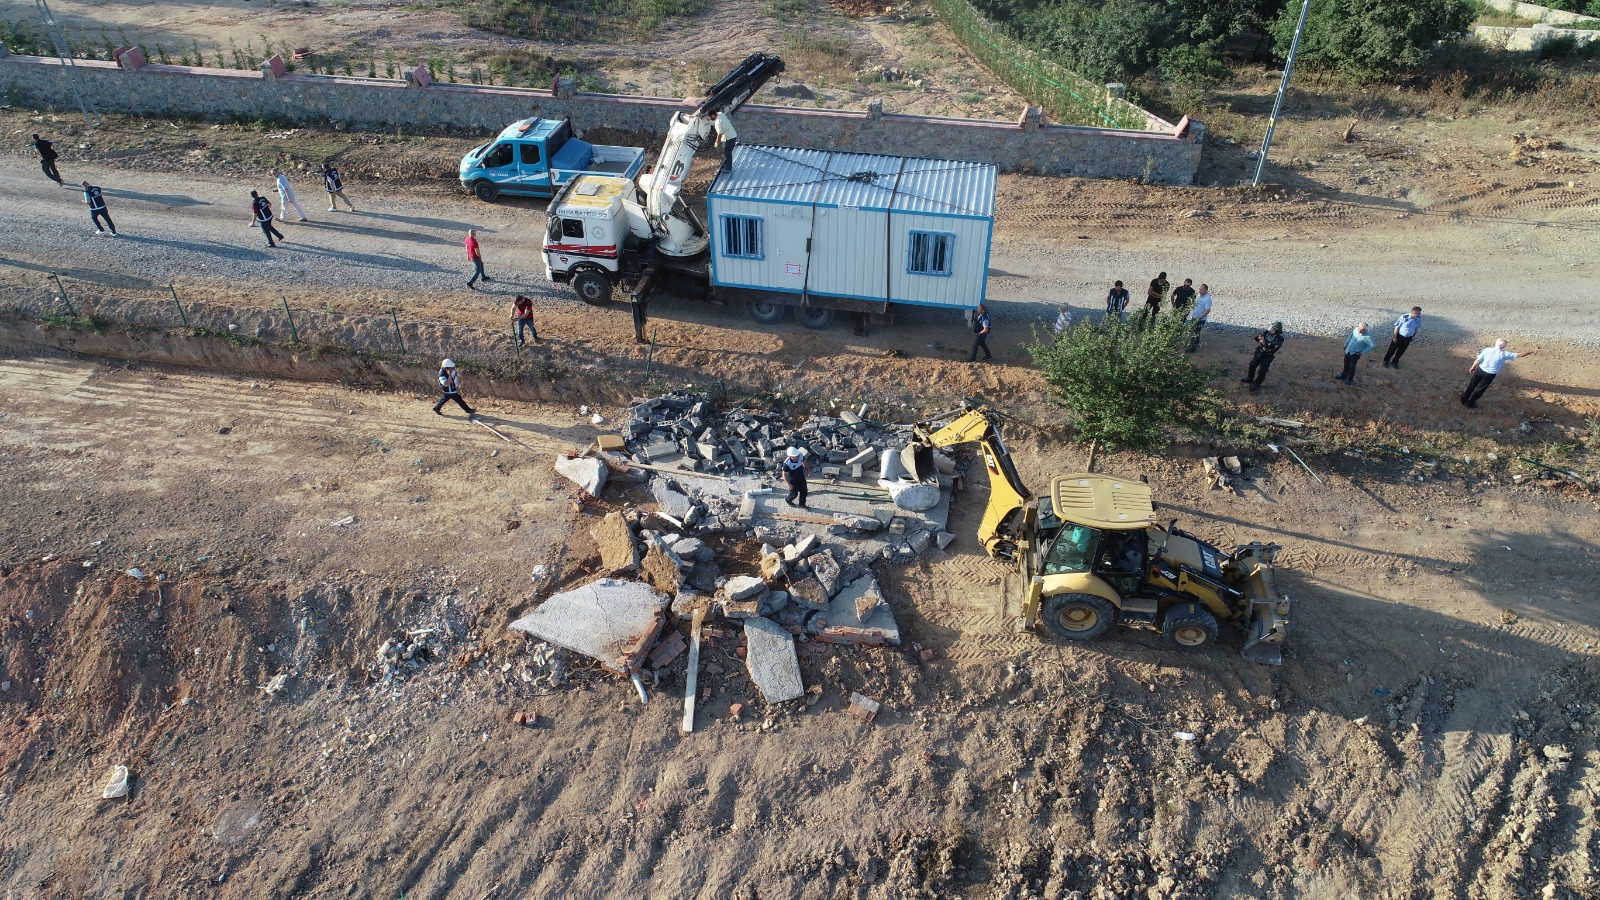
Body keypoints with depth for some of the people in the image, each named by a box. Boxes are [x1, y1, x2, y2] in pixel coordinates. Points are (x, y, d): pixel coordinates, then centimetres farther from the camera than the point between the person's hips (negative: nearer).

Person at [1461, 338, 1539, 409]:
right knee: (1480, 389, 14)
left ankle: (1464, 400, 32)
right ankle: (1470, 404, 24)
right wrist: (1532, 351, 4)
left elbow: (1478, 360, -8)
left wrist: (1473, 368, 8)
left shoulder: (1487, 350, -12)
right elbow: (1520, 355, -8)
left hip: (1480, 370, 2)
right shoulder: (1504, 354, -14)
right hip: (1490, 375, -2)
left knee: (1471, 385, 20)